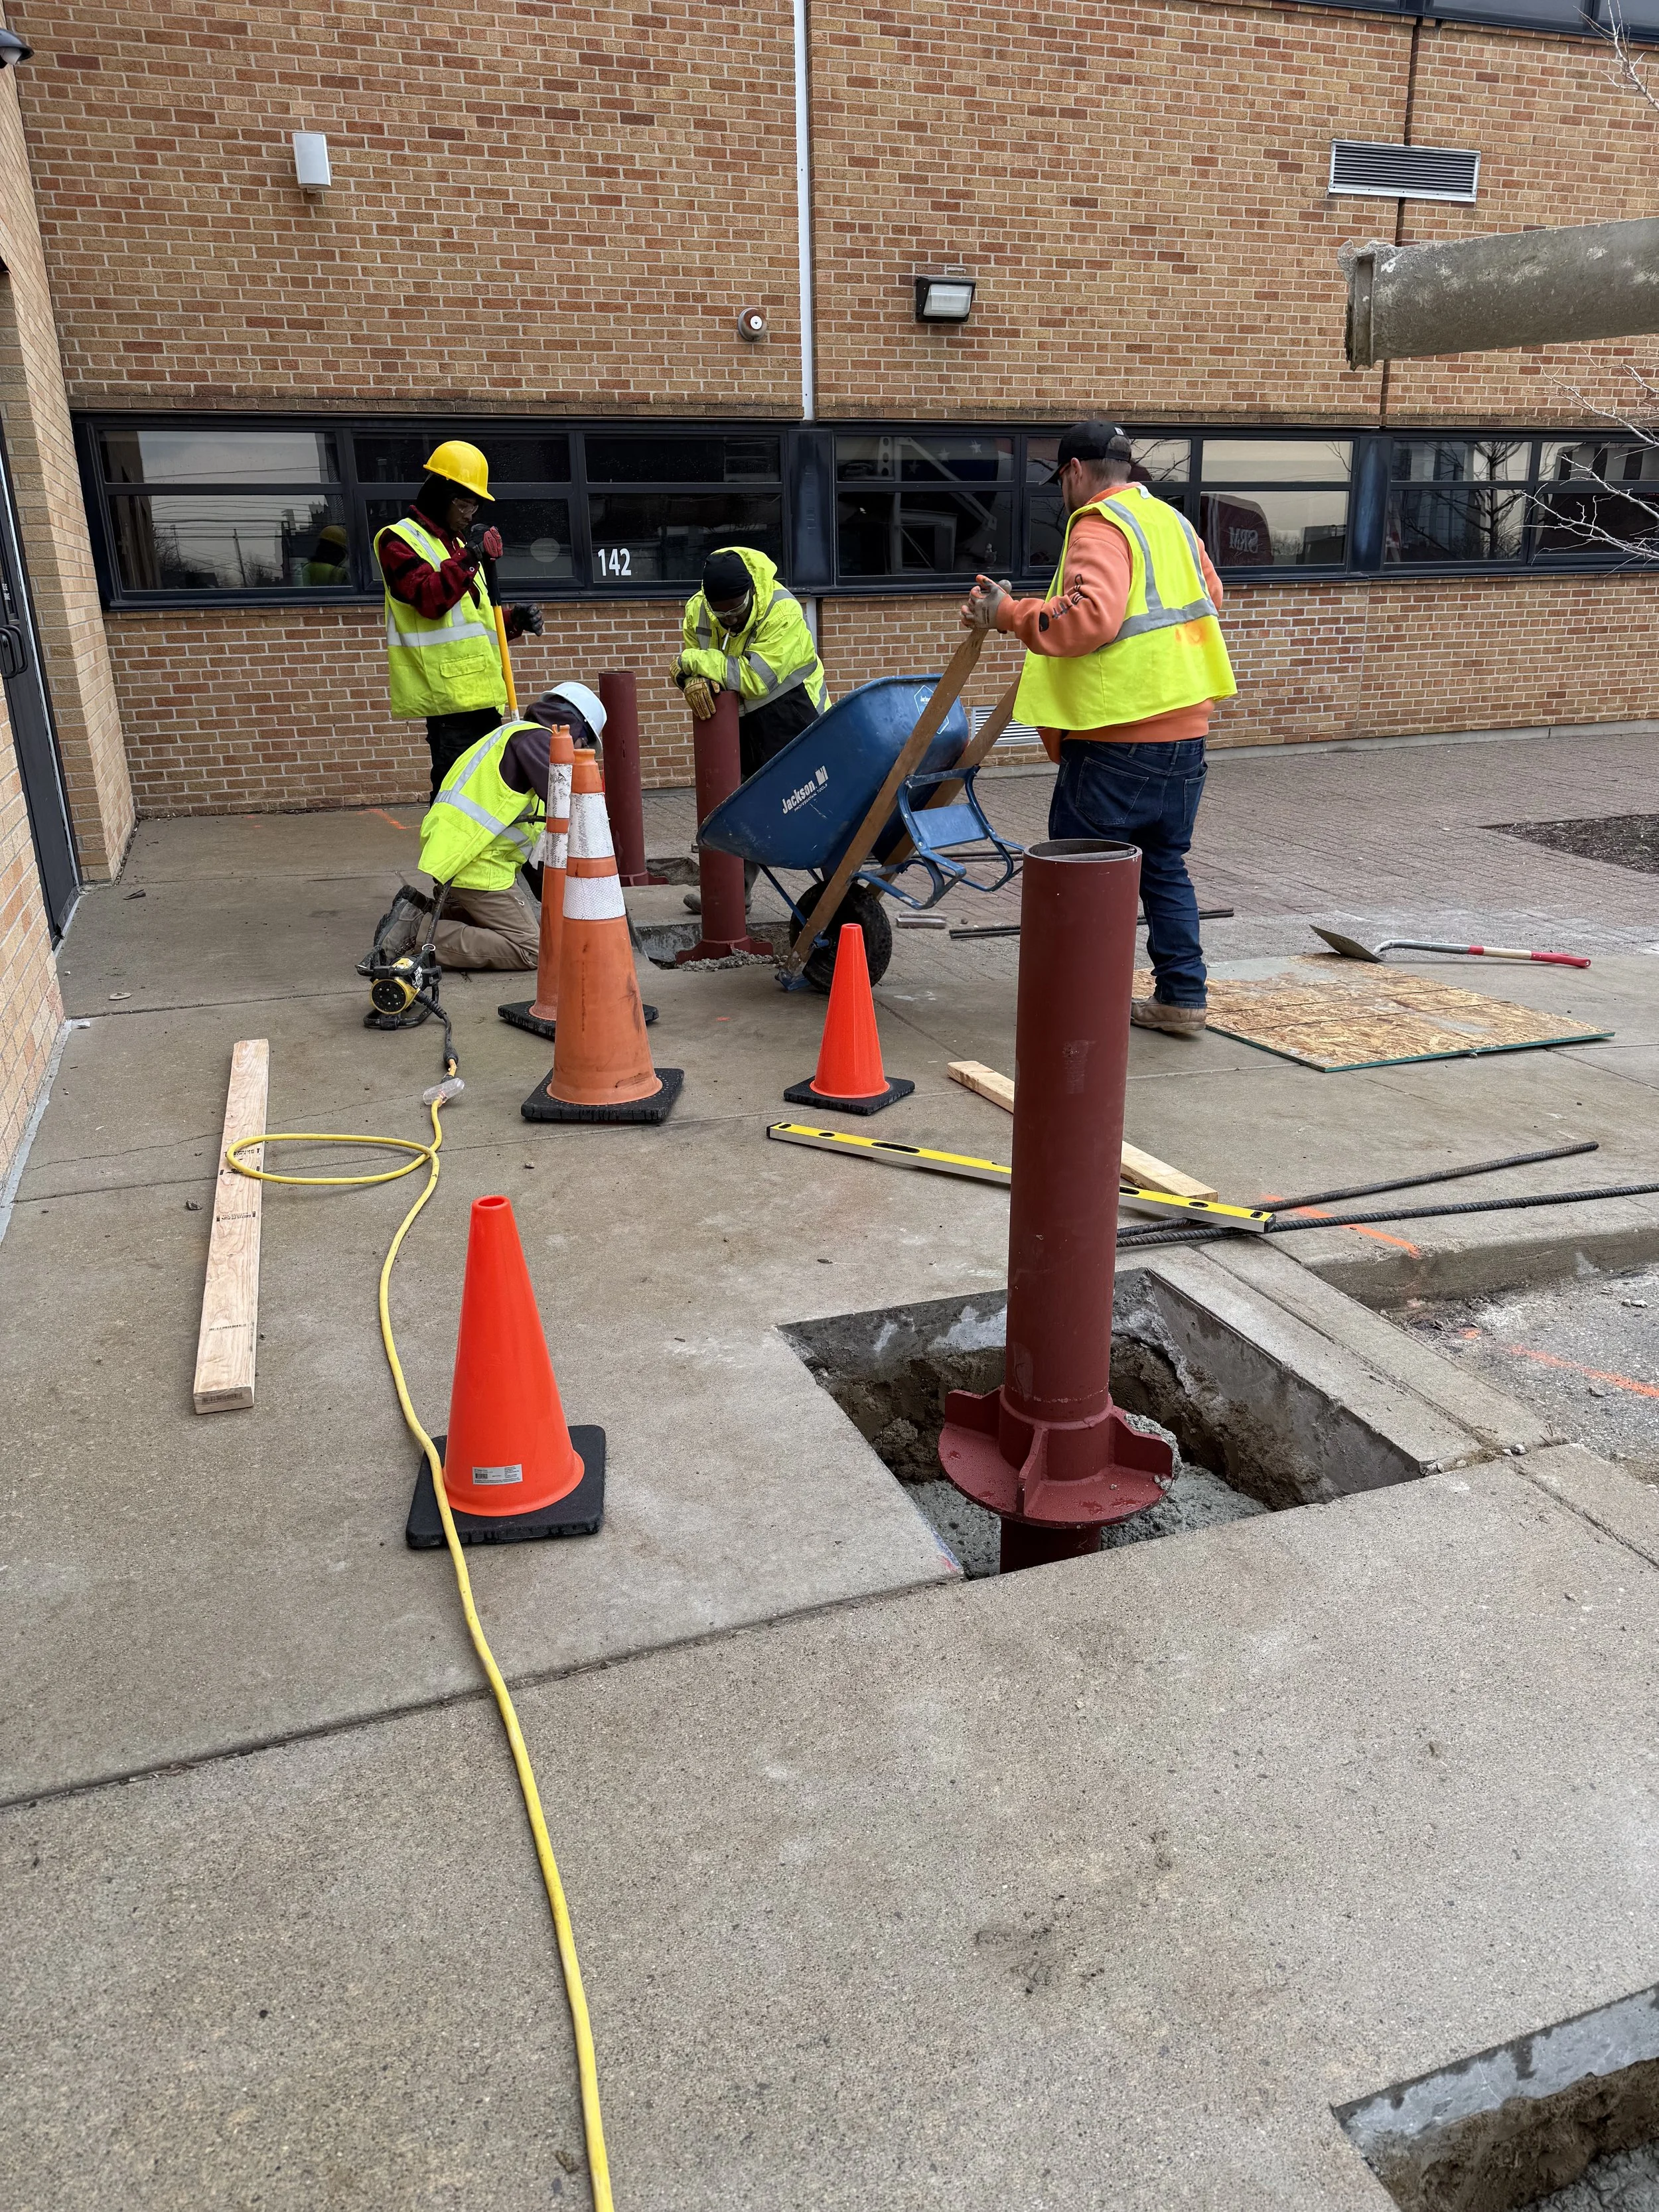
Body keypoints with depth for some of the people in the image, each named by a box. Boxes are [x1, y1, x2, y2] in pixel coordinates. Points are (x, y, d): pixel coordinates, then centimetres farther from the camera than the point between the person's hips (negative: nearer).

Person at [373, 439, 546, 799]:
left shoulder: (456, 545, 26)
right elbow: (430, 599, -18)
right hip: (448, 692, -9)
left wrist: (514, 620, 11)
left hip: (479, 690, 9)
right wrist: (470, 559, -22)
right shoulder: (398, 540, -1)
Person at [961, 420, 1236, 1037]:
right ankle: (1181, 997, 17)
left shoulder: (1100, 527, -11)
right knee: (1165, 867, 15)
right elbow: (1210, 594, 30)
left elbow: (1089, 617, -27)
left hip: (1117, 737, -8)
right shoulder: (1172, 521, 17)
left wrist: (1009, 613, -22)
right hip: (1185, 727, 9)